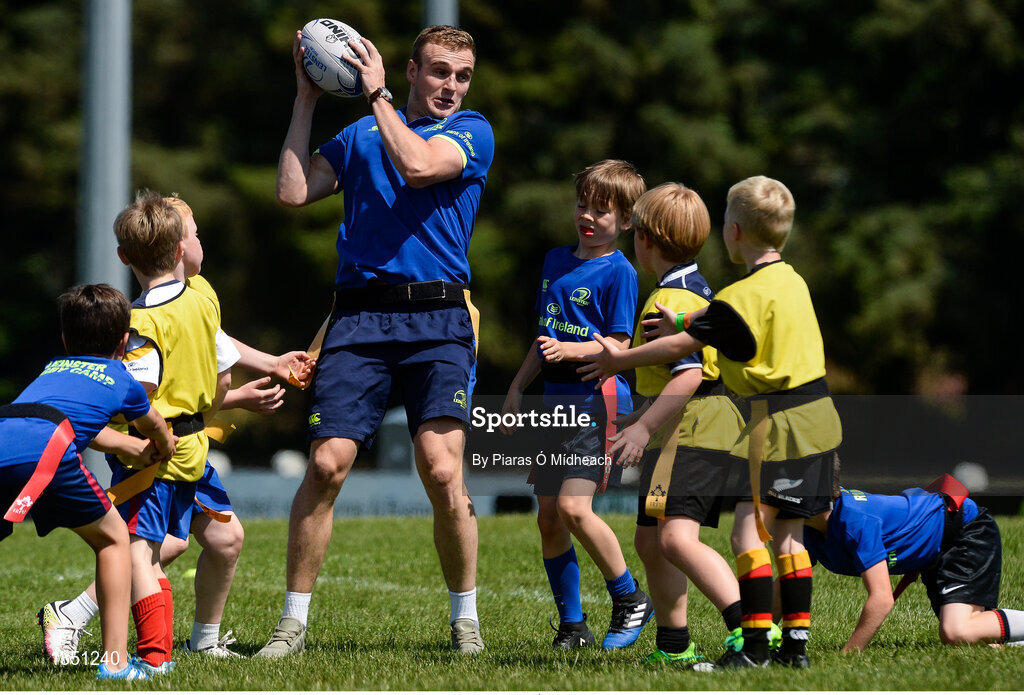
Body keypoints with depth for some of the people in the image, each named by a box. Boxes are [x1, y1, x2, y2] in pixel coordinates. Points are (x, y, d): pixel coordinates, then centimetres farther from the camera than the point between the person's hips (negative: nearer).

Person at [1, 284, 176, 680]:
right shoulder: (124, 382, 31)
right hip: (43, 447, -4)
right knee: (112, 539, 16)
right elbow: (159, 434, 53)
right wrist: (163, 450, 77)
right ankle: (115, 661, 7)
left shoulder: (52, 368, 41)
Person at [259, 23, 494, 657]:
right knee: (327, 463, -9)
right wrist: (307, 99, 10)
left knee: (441, 469, -14)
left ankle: (465, 617, 4)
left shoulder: (472, 131, 8)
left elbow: (416, 165, -11)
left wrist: (376, 92, -2)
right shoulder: (360, 136, 18)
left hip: (438, 320, -2)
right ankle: (295, 619, 1)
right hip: (361, 314, 2)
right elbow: (293, 192, 8)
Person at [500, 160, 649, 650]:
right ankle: (571, 624, 11)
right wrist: (518, 388, 19)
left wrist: (570, 350, -27)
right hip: (555, 401, 8)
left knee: (573, 507, -17)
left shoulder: (618, 272, -6)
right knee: (548, 517, 4)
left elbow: (618, 346, -12)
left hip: (598, 399, -8)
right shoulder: (555, 261, 16)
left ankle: (629, 599, 0)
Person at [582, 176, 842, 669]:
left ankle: (755, 645, -15)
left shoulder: (746, 295, -13)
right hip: (817, 417, 9)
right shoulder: (792, 281, 13)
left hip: (779, 422, -9)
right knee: (787, 533, 12)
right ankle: (795, 642, 11)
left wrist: (620, 359, 1)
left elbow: (683, 345, -9)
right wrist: (687, 322, 19)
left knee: (748, 528, -10)